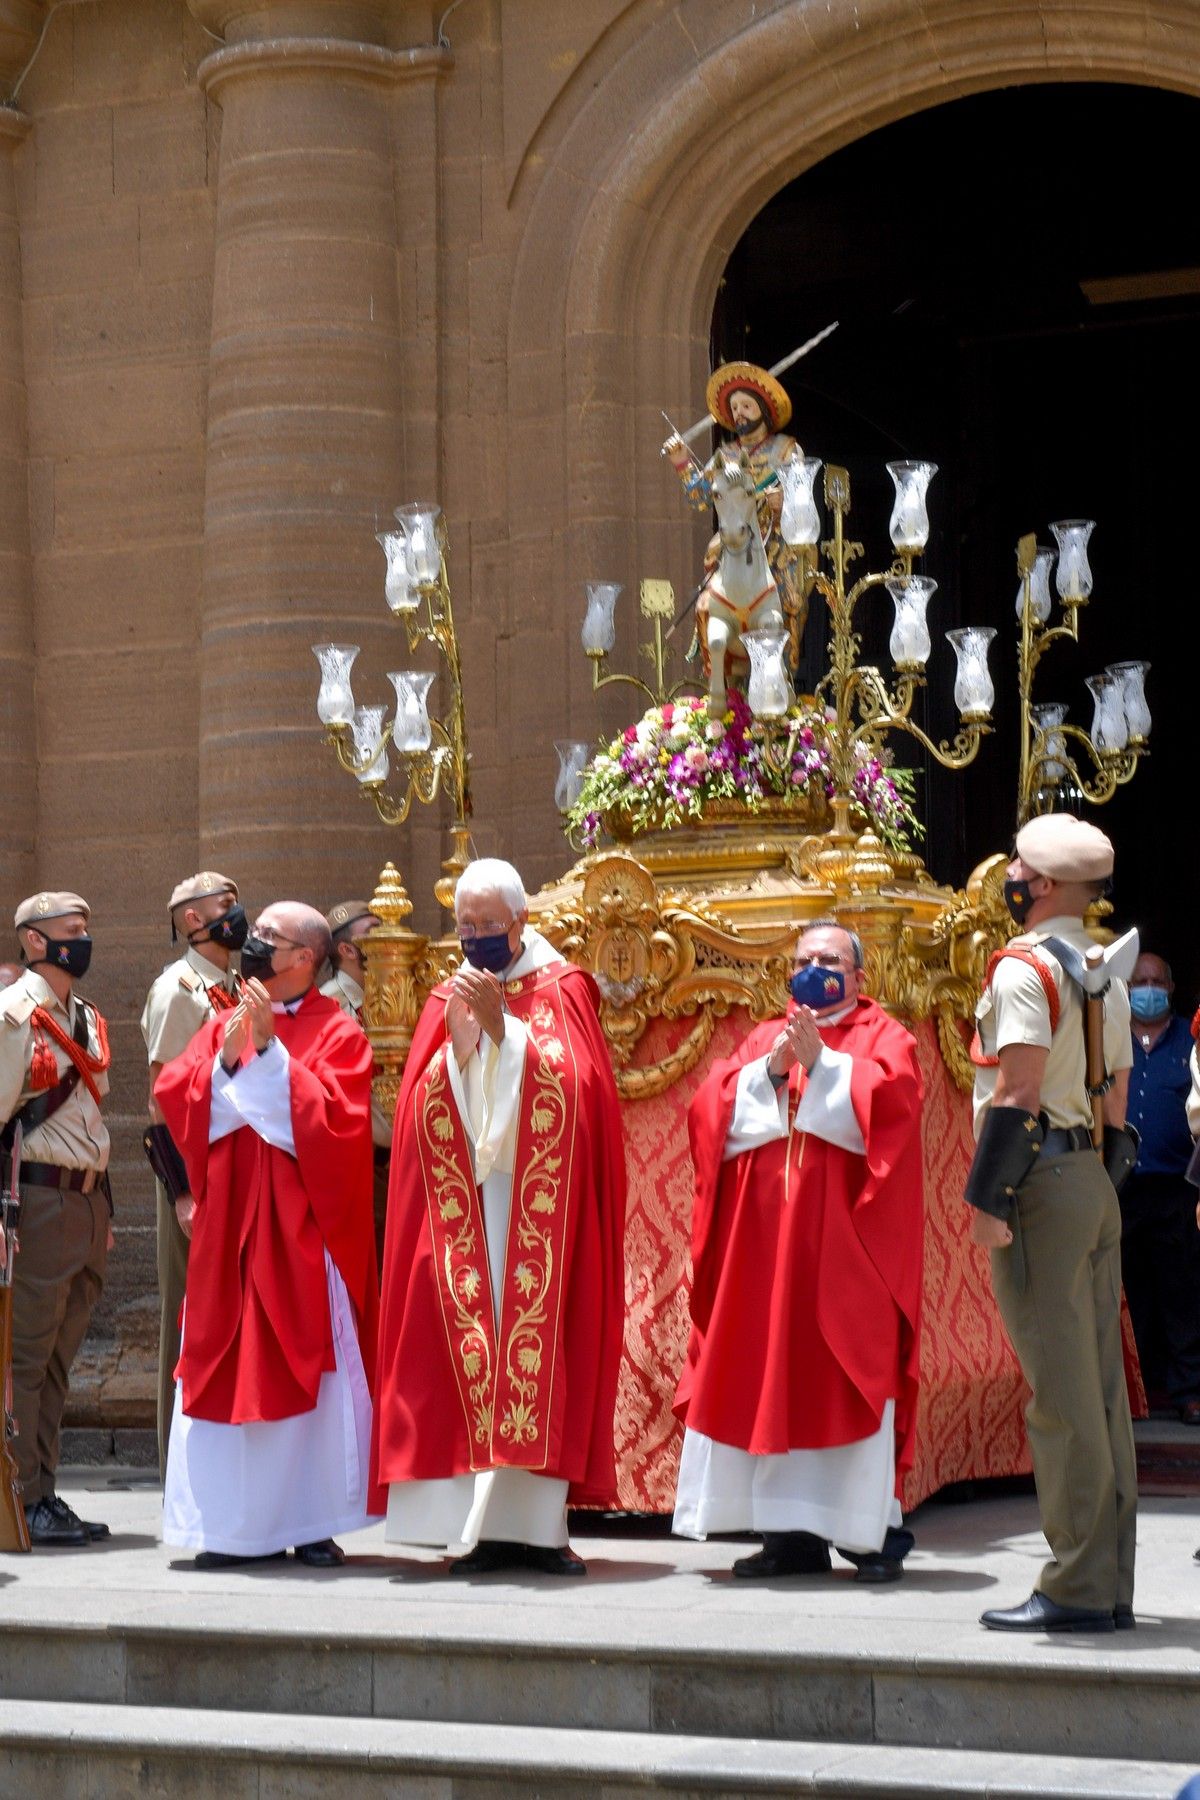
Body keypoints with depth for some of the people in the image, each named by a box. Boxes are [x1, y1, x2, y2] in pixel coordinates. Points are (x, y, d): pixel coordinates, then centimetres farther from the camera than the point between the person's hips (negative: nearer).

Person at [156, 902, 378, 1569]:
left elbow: (329, 1115, -15)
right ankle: (233, 1524, 7)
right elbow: (172, 1095, 2)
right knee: (224, 1369, 2)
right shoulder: (223, 1026, 13)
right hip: (228, 1227, 4)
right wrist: (226, 1059, -13)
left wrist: (268, 1048, -17)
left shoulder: (337, 1033, -2)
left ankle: (313, 1524, 7)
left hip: (302, 1232, -4)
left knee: (311, 1370, -1)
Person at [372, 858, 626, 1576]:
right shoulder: (448, 1000, 14)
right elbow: (421, 1106, 4)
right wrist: (459, 1040, -11)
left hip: (541, 1208, -2)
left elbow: (569, 1084, -9)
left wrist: (501, 1026, -14)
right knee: (469, 1346, -5)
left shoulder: (562, 990, 6)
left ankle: (538, 1522, -4)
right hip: (464, 1207, 3)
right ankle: (484, 1525, -3)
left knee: (539, 1343, -7)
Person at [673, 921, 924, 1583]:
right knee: (772, 1375, 1)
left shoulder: (882, 1037, 8)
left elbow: (890, 1099, -12)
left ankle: (872, 1531, 0)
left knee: (849, 1378, -6)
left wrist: (820, 1063, -13)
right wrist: (771, 1072, -7)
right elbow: (711, 1109, 6)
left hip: (845, 1236, -4)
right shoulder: (763, 1039, 20)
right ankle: (793, 1534, 5)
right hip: (765, 1232, 4)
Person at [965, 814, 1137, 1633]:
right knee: (1101, 1387, 10)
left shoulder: (1025, 967, -11)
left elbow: (1018, 1089, -19)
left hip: (1043, 1180, -9)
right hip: (1098, 1185, 9)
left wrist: (986, 1197, -17)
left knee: (1060, 1393, -7)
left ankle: (1078, 1588, -5)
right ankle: (1112, 1583, 14)